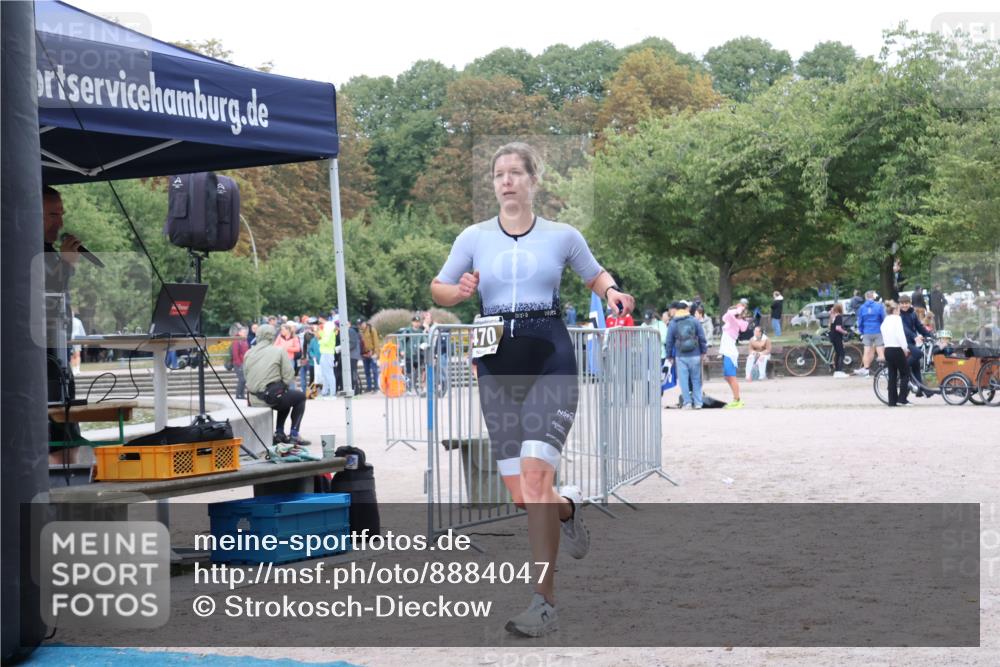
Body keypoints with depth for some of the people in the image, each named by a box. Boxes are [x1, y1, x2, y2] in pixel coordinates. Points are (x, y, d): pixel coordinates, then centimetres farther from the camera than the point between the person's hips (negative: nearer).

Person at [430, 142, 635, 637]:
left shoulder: (562, 236, 4)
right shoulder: (474, 238, 7)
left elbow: (595, 276, 19)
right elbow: (438, 290, 14)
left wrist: (611, 292, -4)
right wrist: (460, 291, -9)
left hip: (550, 358, -3)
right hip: (497, 363, 3)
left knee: (535, 473, -19)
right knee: (520, 494, 2)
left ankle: (545, 603, -14)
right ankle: (568, 507, 40)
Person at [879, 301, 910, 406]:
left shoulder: (884, 322, 14)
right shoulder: (897, 319, -7)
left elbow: (884, 337, 9)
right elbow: (900, 334, -17)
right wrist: (905, 348, -7)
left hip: (887, 349, 7)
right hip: (897, 350, -7)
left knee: (892, 376, 9)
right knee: (905, 374, 3)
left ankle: (892, 401, 7)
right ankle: (902, 399, -5)